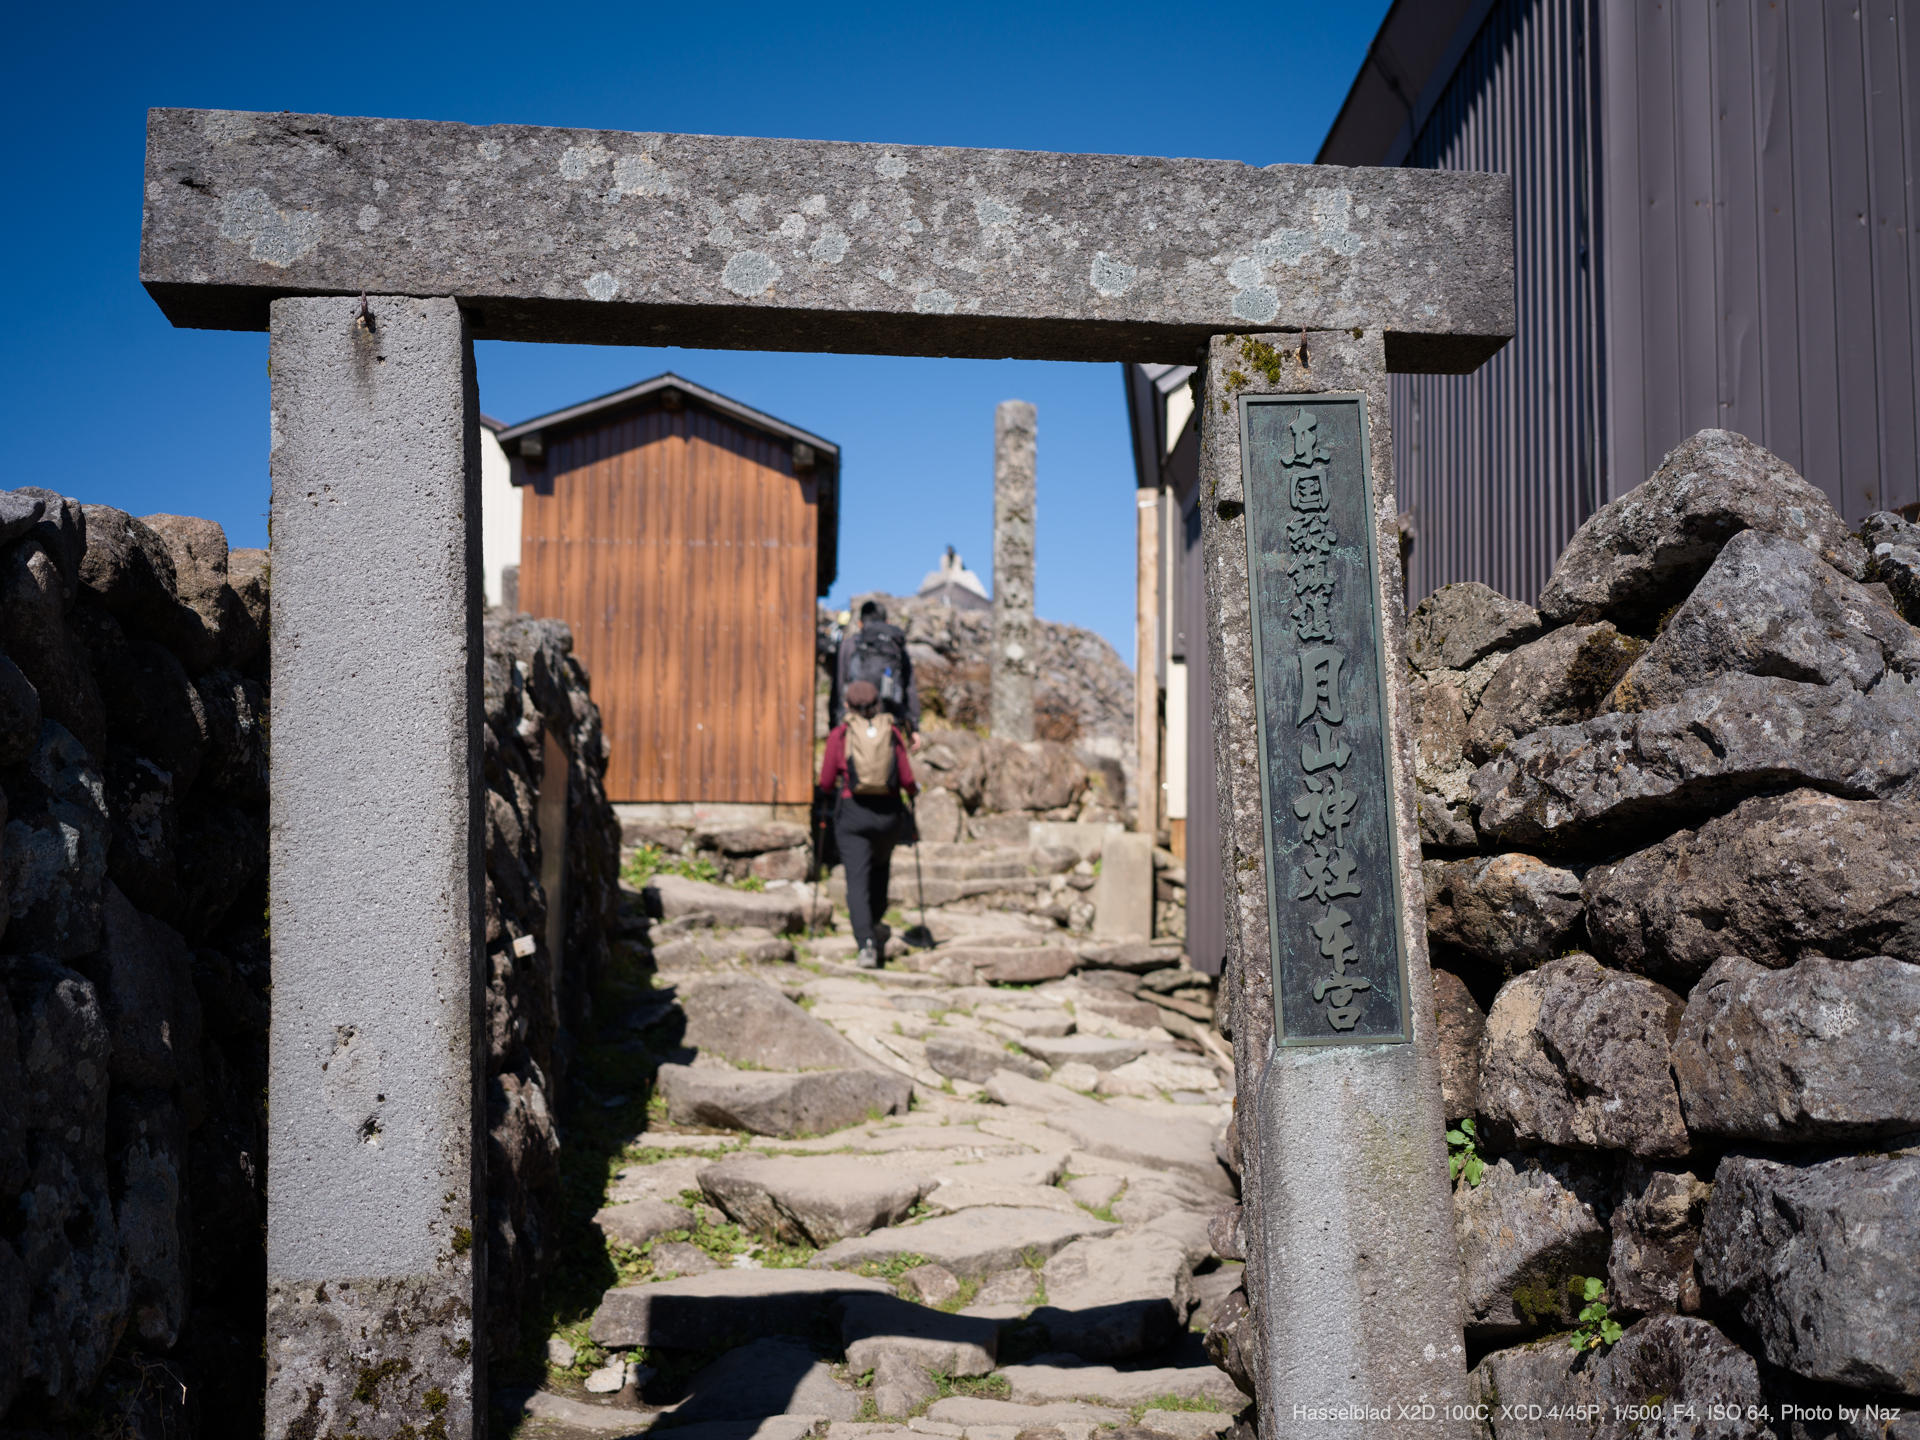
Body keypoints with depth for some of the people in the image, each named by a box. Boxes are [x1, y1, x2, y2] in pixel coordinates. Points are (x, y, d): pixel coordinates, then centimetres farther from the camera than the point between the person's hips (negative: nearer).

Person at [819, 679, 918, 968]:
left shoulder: (839, 735, -2)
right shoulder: (892, 732, 0)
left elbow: (826, 784, 0)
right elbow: (907, 780, -3)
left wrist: (837, 789, 23)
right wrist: (914, 790, 20)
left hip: (852, 812, -2)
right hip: (888, 813, 2)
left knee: (857, 879, -3)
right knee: (881, 866, 28)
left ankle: (867, 942, -19)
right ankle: (874, 924, 41)